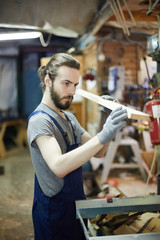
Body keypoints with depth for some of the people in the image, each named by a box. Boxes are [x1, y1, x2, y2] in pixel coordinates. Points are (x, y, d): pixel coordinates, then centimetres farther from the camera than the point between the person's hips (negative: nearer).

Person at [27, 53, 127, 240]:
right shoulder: (40, 120, -21)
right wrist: (102, 137, -42)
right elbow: (59, 166, -36)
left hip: (76, 200, 8)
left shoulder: (70, 118, 9)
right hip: (55, 209, -8)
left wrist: (109, 124, -12)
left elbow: (97, 152, 5)